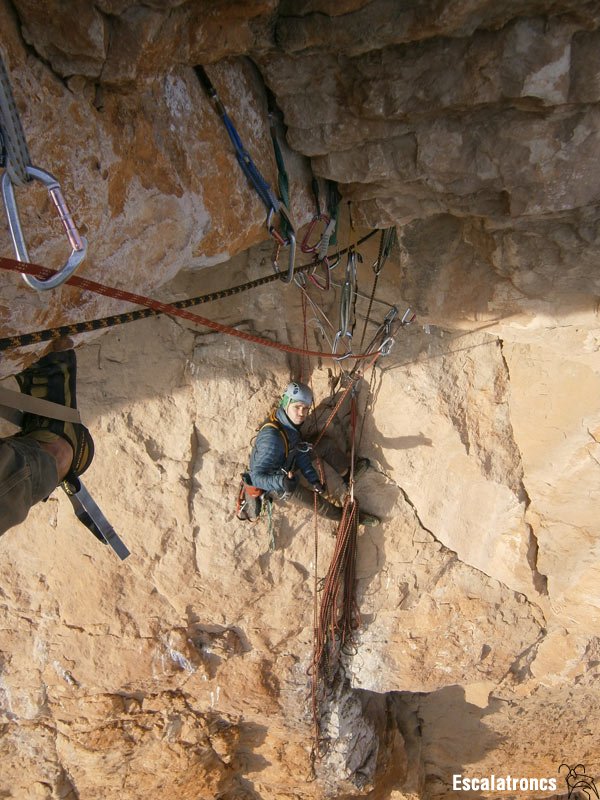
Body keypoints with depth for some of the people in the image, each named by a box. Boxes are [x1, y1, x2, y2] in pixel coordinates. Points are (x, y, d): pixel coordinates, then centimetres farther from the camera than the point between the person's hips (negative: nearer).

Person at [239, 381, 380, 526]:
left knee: (326, 444, 5)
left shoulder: (291, 421, -15)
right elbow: (257, 477, -36)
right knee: (319, 504, -10)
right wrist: (282, 482, -52)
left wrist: (312, 477, -12)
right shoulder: (272, 438, -41)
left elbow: (299, 449, -4)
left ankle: (348, 474, 23)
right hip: (274, 483, -8)